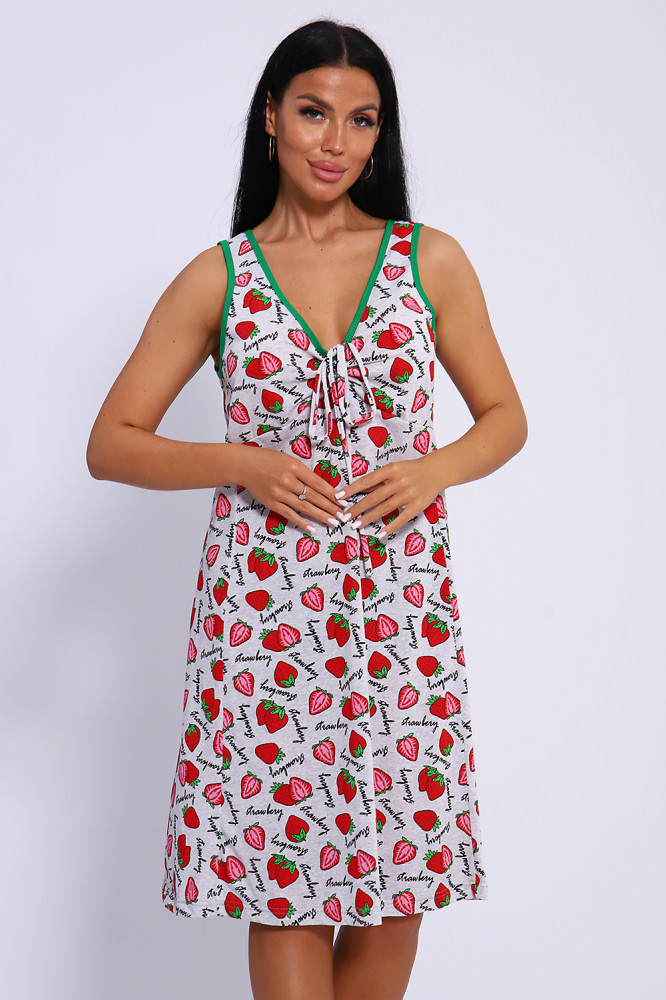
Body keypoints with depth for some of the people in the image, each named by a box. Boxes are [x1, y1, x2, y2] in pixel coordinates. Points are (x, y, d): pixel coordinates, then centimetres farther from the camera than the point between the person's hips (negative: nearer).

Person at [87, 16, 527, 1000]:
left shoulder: (432, 261, 6)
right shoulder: (218, 277, 3)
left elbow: (505, 418, 12)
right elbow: (111, 444, 4)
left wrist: (430, 470, -8)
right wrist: (241, 463, -11)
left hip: (402, 598, 1)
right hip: (266, 602, -1)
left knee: (402, 866, 6)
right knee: (283, 878, 1)